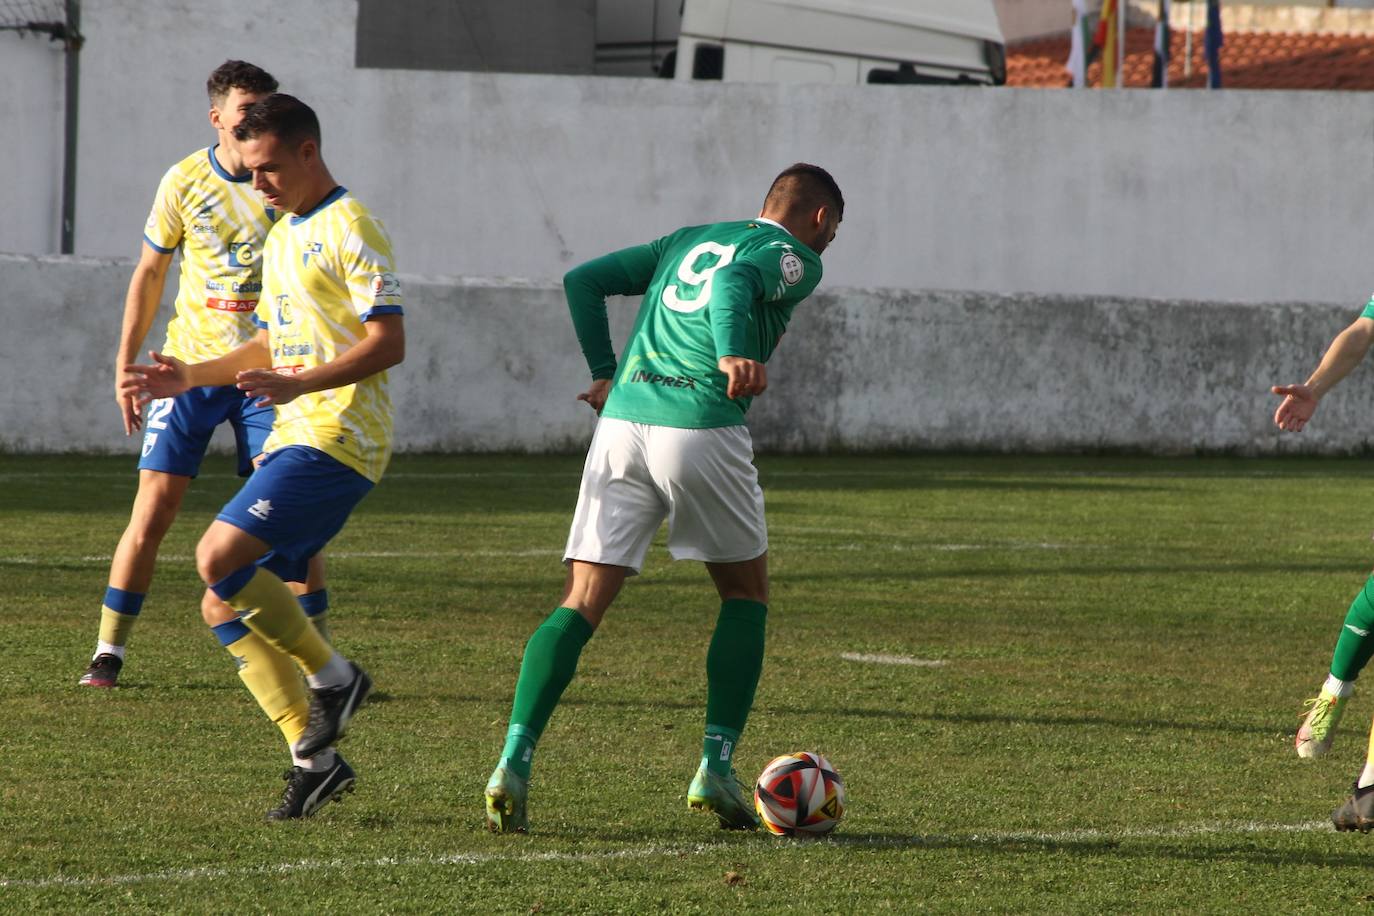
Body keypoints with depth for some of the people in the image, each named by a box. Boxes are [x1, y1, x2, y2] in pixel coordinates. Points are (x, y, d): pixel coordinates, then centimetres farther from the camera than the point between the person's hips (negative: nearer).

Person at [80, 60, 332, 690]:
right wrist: (126, 363, 5)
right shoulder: (185, 182, -1)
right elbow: (149, 274, 9)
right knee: (153, 508, -4)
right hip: (190, 361, 0)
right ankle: (108, 653, 5)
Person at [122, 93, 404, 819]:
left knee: (220, 557, -23)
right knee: (226, 607, 3)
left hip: (338, 439, -10)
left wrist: (297, 384, -27)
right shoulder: (282, 237, 21)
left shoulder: (349, 229, -9)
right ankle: (314, 756, 4)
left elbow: (388, 343, -16)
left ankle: (331, 676, -8)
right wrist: (189, 377, 18)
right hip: (295, 439, 10)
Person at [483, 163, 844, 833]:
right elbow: (736, 281, -15)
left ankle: (514, 763, -15)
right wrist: (733, 354, -32)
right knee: (745, 595, 16)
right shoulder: (796, 258, 8)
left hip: (622, 422, 5)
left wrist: (604, 373, 23)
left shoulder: (686, 241, 28)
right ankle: (715, 769, 8)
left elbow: (583, 281, 22)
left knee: (579, 606, 2)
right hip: (704, 426, -5)